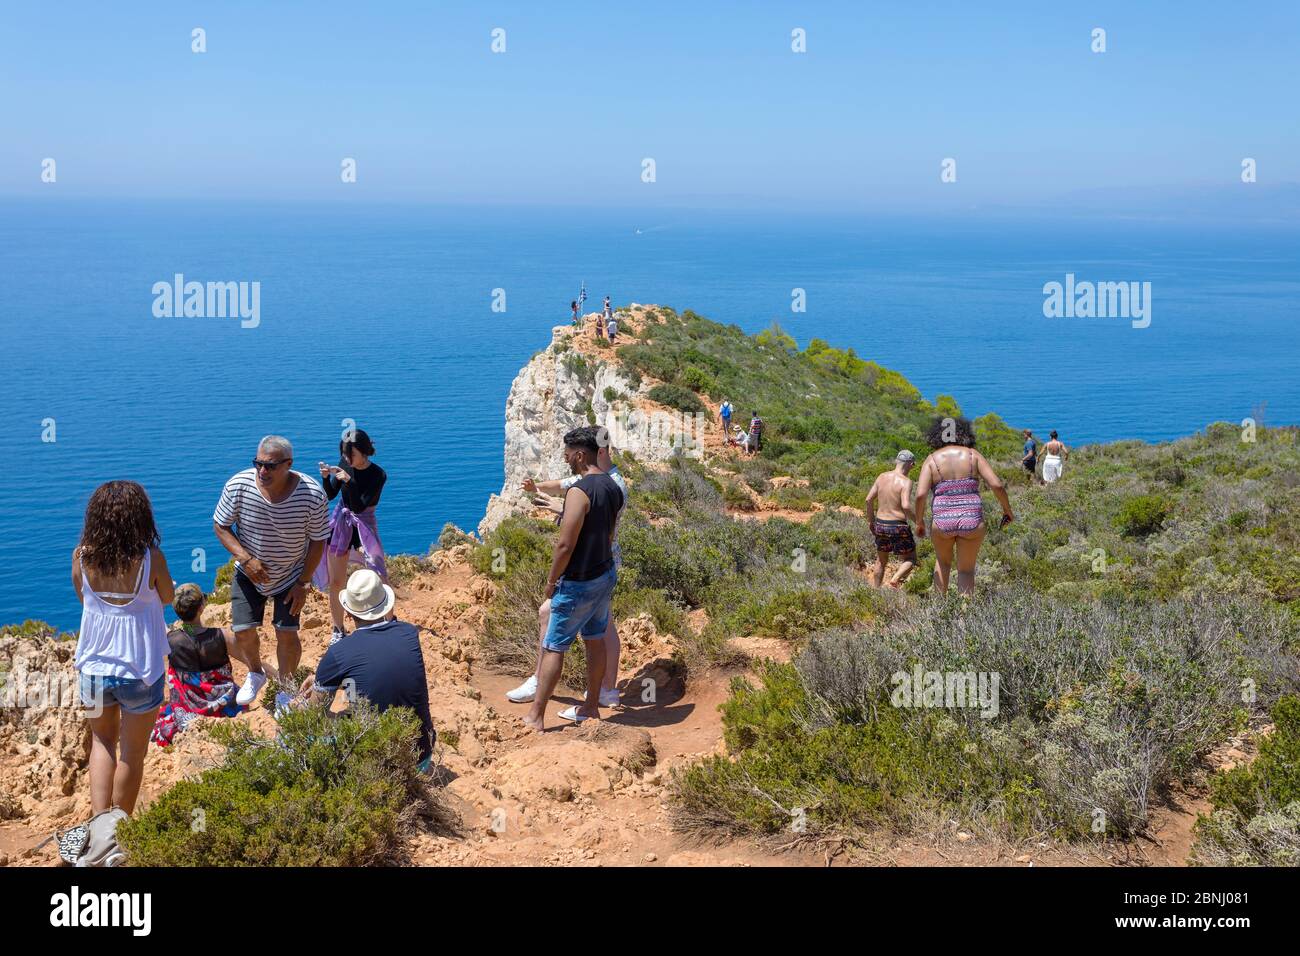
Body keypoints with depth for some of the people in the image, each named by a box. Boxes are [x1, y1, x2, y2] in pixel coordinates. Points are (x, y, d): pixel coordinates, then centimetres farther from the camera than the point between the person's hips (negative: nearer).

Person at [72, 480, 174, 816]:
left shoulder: (82, 556, -11)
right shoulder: (150, 558, -19)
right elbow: (167, 598, -1)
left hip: (94, 668, 3)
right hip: (140, 671, -3)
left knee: (103, 740, 25)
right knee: (132, 753, 16)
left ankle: (99, 821, 12)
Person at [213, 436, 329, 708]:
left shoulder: (312, 494, -26)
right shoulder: (238, 486, -24)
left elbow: (317, 541, -12)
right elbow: (220, 526, -10)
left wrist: (303, 583, -12)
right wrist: (245, 558, -23)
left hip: (290, 575, -1)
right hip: (249, 572, 1)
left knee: (287, 633, -5)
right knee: (243, 631, -3)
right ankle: (256, 673, 31)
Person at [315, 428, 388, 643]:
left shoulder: (378, 475, -19)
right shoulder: (344, 463, -8)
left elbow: (358, 507, -24)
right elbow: (330, 495, -1)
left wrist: (349, 481, -35)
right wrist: (326, 477, -20)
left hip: (364, 526, -4)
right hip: (340, 523, 4)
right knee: (335, 582, 7)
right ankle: (338, 630, 23)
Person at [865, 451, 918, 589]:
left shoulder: (882, 477, 4)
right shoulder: (905, 482, -14)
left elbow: (869, 499, 6)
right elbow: (906, 506, -25)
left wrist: (871, 520, 17)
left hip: (880, 524, 6)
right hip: (899, 526, -6)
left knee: (881, 561, 23)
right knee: (909, 560, 9)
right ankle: (894, 581, -15)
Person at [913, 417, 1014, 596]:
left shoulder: (932, 459, 3)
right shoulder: (972, 455, 4)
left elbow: (921, 495, -9)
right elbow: (996, 485, -4)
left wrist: (919, 522, 4)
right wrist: (1007, 510, 10)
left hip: (943, 521, 0)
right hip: (972, 521, 0)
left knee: (943, 561, 29)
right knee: (966, 570, 18)